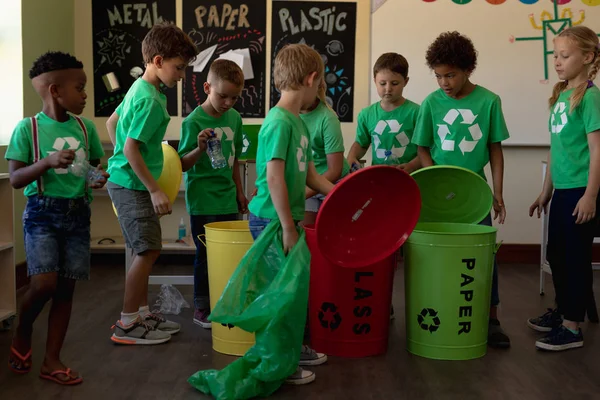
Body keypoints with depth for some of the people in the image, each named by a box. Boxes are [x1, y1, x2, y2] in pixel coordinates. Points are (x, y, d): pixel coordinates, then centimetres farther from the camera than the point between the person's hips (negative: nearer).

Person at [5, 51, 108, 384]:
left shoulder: (85, 128, 7)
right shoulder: (28, 127, -6)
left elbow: (94, 167, 19)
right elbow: (15, 179, -8)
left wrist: (96, 181, -4)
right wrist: (48, 162, -23)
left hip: (78, 214, 4)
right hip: (42, 212, -4)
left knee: (66, 287, 4)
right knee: (44, 283, -16)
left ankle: (52, 360, 15)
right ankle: (22, 332, 16)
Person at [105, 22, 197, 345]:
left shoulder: (140, 88, 10)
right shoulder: (151, 100, -20)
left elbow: (111, 122, 21)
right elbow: (132, 148, -24)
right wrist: (155, 190, -21)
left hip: (125, 181, 10)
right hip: (132, 185, -10)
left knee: (147, 250, 14)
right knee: (149, 250, -5)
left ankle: (142, 314, 24)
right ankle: (128, 325, 3)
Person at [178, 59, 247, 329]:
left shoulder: (234, 117, 4)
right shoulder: (194, 121, -12)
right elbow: (183, 165, -11)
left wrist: (239, 191, 17)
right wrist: (200, 148, -28)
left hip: (227, 198, 5)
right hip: (203, 201, -5)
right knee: (205, 254, 5)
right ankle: (201, 308, 19)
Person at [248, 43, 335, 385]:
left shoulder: (298, 121, 10)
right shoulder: (279, 122, -19)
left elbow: (307, 172, 16)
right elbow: (274, 179, -23)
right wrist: (288, 227, -21)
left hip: (287, 219, 10)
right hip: (273, 222, -10)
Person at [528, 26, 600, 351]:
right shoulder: (561, 95, 11)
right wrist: (546, 191, 19)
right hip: (562, 190, 8)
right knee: (556, 254, 17)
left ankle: (572, 328, 10)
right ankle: (562, 310, 34)